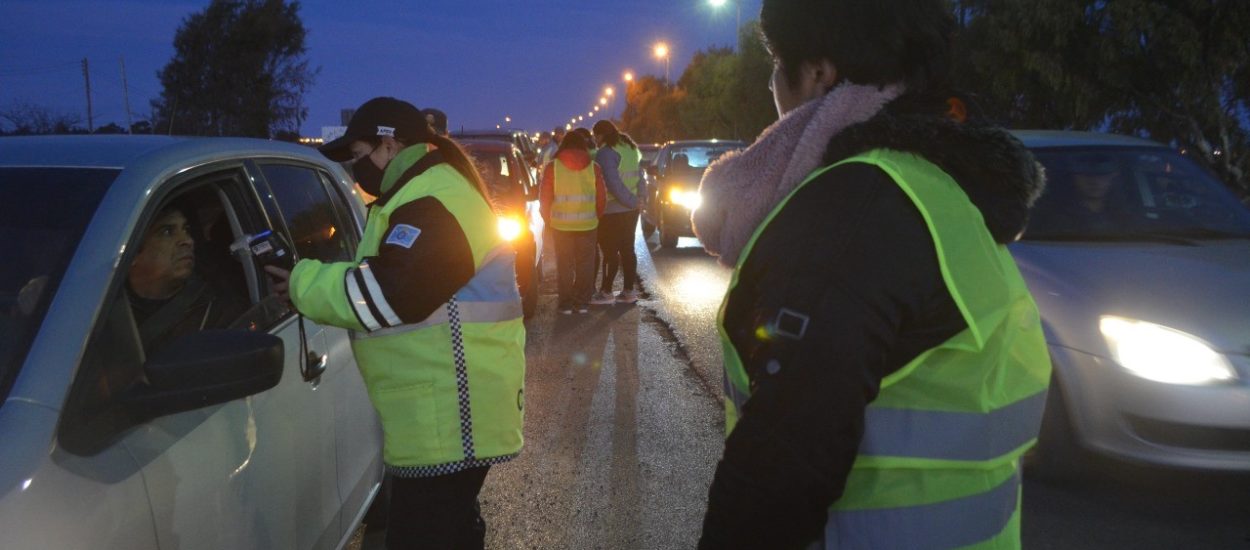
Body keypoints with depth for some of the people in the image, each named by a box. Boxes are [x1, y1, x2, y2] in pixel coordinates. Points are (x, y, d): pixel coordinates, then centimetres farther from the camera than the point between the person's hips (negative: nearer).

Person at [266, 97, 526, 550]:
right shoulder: (428, 193, 18)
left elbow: (389, 293, -26)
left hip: (448, 417, -11)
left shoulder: (433, 204, -18)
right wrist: (314, 276, 6)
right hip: (443, 410, 11)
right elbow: (388, 278, 20)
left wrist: (304, 284, -13)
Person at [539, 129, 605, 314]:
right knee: (585, 264, 10)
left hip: (561, 225, -1)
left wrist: (549, 220, 12)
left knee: (564, 265, 9)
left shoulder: (553, 167, -2)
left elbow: (544, 199, -1)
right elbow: (601, 199, 3)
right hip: (587, 224, 1)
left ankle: (566, 304, 10)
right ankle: (582, 302, 13)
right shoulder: (593, 167, 1)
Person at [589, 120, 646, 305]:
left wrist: (631, 200, -14)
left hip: (612, 210, -8)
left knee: (610, 251, -1)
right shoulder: (630, 148, 12)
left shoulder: (606, 153, -15)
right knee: (627, 249, 12)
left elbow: (613, 184, -21)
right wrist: (638, 196, 8)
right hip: (630, 209, 8)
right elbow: (639, 178, 12)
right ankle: (629, 290, 16)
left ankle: (606, 292, 5)